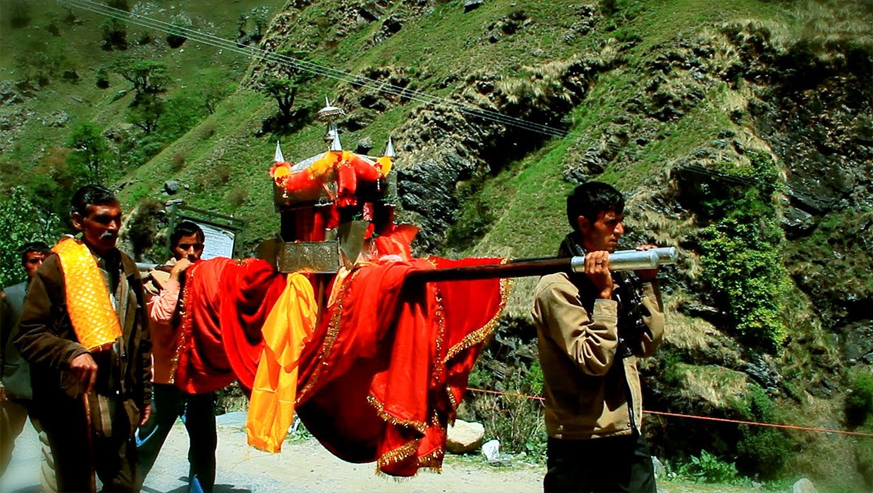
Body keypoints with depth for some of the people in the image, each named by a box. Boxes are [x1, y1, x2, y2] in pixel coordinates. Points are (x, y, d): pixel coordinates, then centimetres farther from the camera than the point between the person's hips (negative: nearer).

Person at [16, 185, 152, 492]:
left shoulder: (125, 268, 13)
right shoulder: (57, 267, -5)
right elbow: (29, 335, -9)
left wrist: (143, 394, 16)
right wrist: (71, 353, -26)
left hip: (120, 406, 5)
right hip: (73, 406, -5)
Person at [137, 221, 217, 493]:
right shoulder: (158, 278, -1)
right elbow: (161, 315, -18)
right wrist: (175, 276, -12)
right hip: (167, 374, -3)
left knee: (205, 444, 9)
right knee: (147, 442, 5)